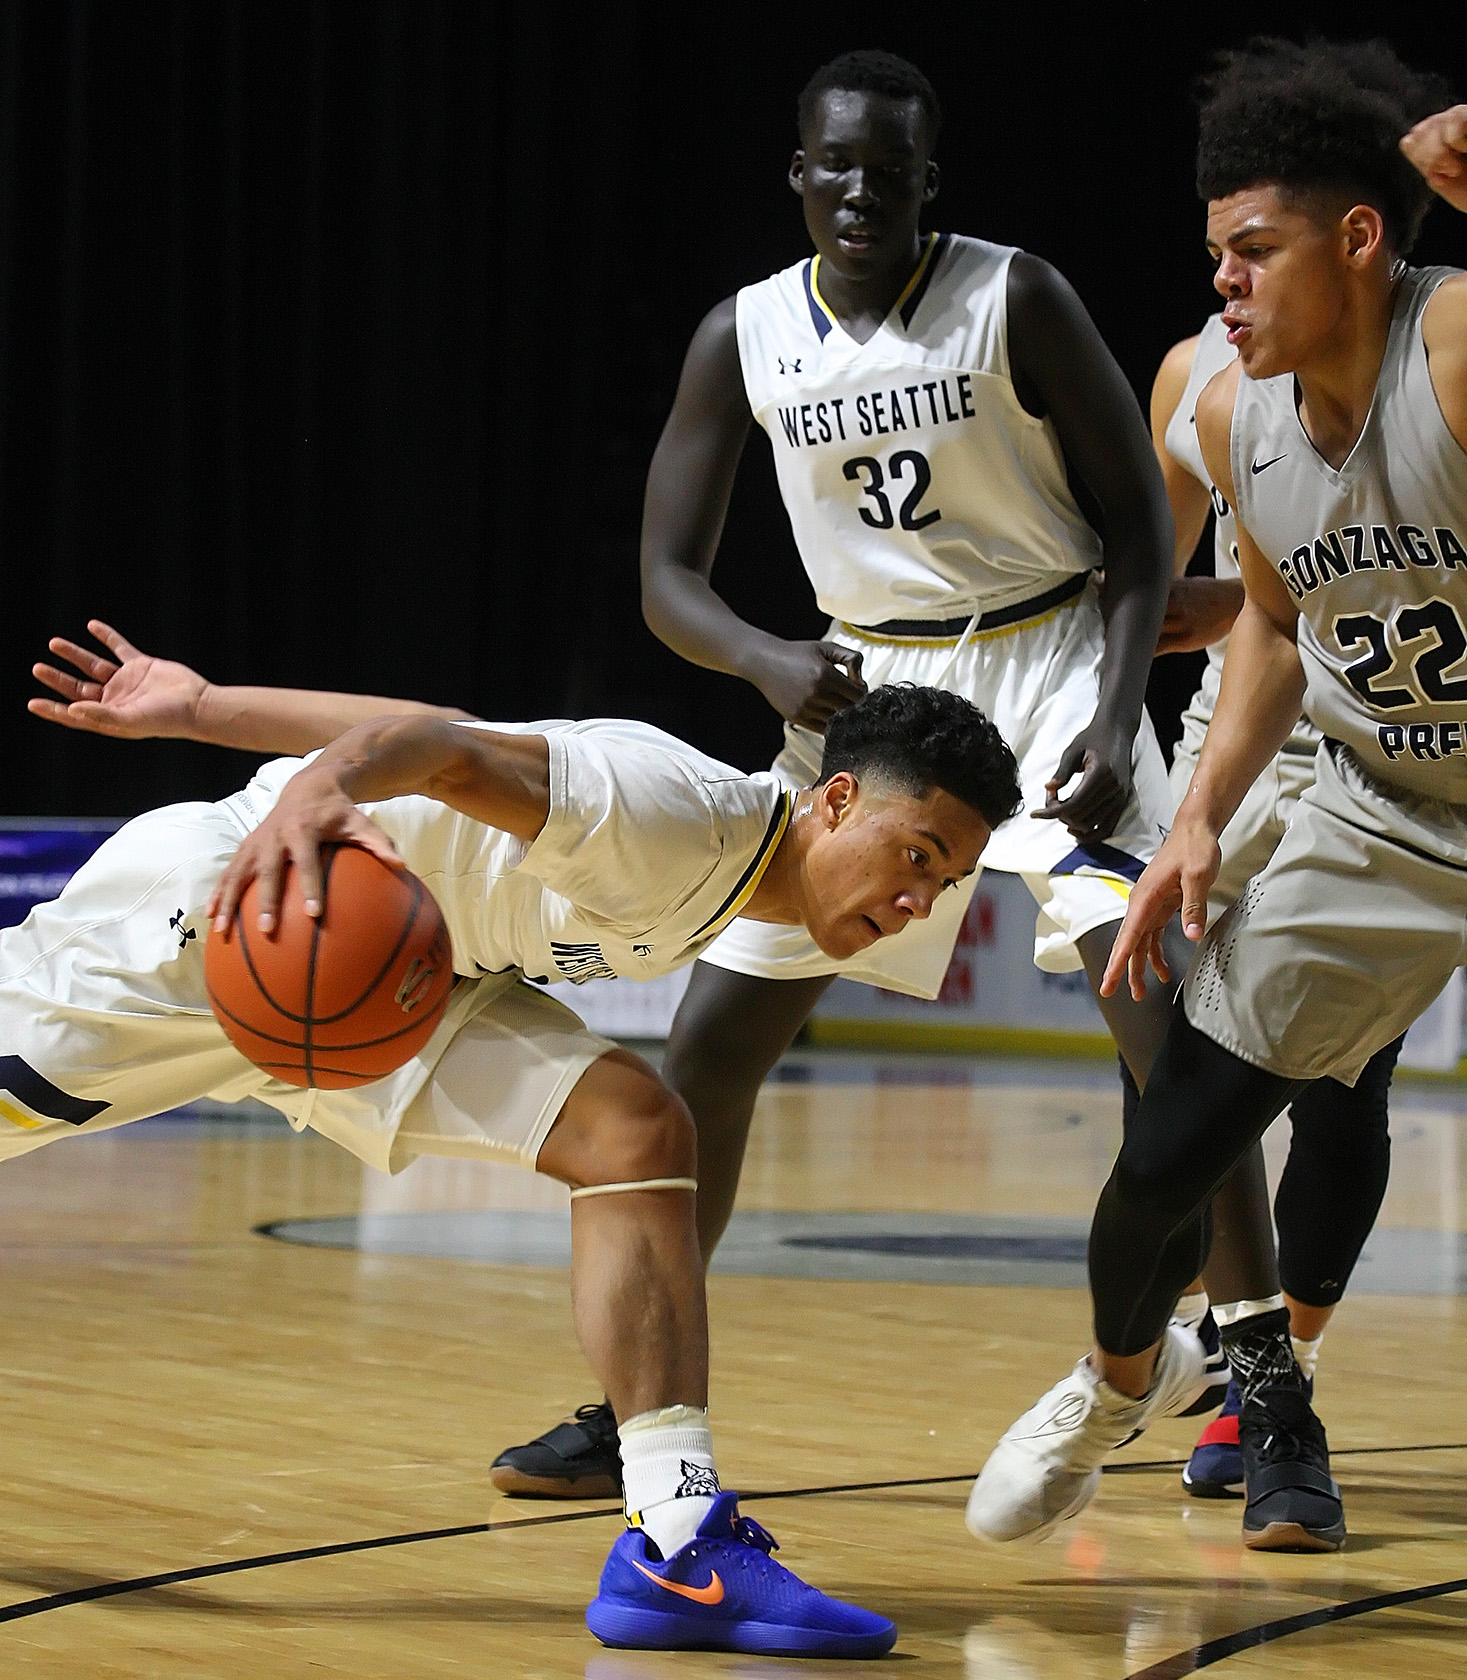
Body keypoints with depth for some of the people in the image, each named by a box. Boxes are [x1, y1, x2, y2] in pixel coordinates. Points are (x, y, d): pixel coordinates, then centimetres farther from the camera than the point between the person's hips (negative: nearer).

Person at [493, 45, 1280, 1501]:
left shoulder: (1016, 301, -13)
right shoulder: (742, 339, -4)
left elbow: (1138, 522, -9)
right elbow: (667, 576, -2)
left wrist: (1116, 715, -23)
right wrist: (769, 663, -24)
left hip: (1046, 663, -4)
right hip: (865, 683, 4)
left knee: (1167, 1013, -21)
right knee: (711, 1042, 2)